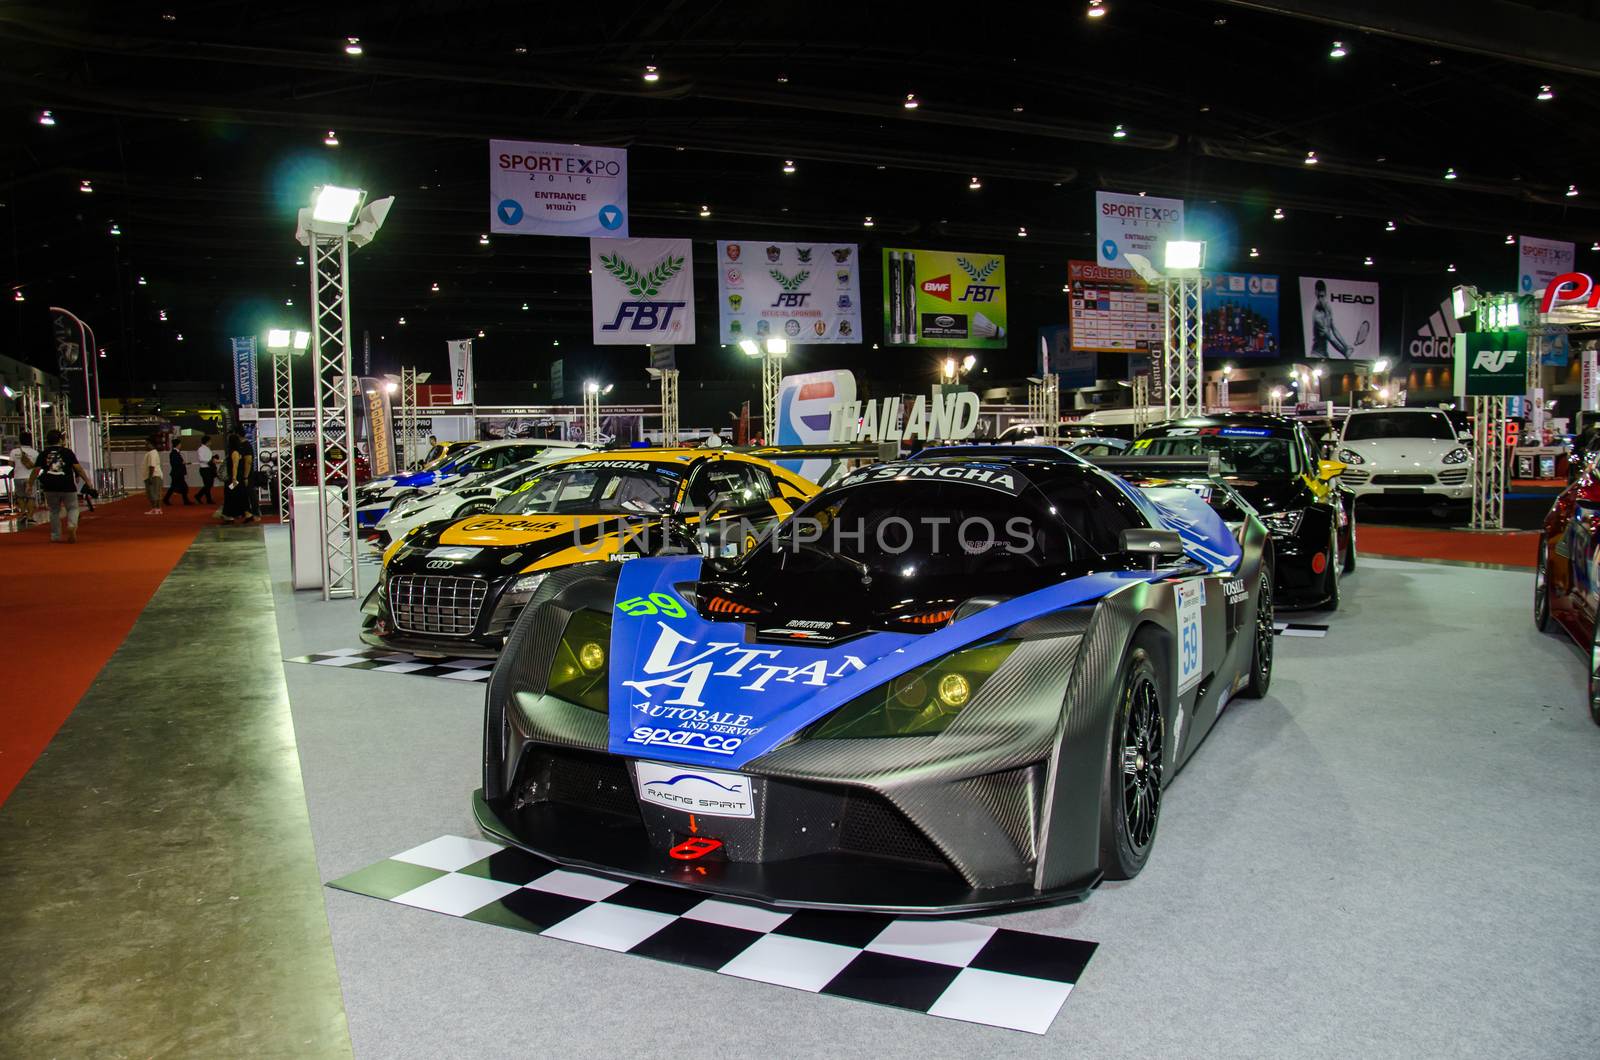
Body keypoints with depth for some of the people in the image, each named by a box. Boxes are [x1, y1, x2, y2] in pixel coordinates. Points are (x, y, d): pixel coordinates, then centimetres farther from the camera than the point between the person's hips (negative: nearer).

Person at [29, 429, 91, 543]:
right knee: (72, 508, 8)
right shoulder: (67, 452, 0)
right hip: (67, 486, -2)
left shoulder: (43, 453, 6)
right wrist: (87, 481, -3)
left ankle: (56, 536, 17)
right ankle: (72, 525, -22)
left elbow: (36, 470, 2)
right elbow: (78, 468, -6)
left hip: (50, 487, 2)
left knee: (54, 511, 15)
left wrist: (30, 485, 8)